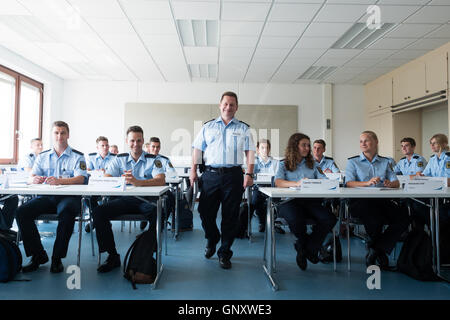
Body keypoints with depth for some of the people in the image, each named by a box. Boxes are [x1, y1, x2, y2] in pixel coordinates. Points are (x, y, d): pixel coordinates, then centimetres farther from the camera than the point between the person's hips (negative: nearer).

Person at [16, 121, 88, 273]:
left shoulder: (77, 156, 6)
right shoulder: (43, 156, 19)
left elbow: (80, 178, -10)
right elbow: (31, 177, 11)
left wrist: (60, 181, -29)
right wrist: (35, 179, -16)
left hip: (69, 196, -4)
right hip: (46, 197, 4)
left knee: (67, 211, -36)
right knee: (21, 212, -20)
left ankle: (57, 258, -20)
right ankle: (38, 255, -7)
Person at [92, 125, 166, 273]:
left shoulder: (153, 160, 5)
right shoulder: (119, 159, 14)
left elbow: (161, 180, -15)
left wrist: (138, 182, -33)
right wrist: (122, 179, -22)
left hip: (145, 200, -3)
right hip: (124, 200, 3)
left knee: (157, 211, -35)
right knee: (98, 212, -20)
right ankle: (113, 256, -7)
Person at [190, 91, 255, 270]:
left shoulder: (243, 129, 12)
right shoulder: (208, 127, 14)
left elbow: (250, 152, 6)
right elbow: (197, 149, 11)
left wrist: (249, 174, -5)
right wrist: (193, 170, 1)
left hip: (233, 175, 0)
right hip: (210, 174, 1)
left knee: (230, 215, 1)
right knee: (205, 211, 1)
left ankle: (224, 253, 15)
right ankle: (212, 239, 30)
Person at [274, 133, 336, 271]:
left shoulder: (313, 164, 24)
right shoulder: (283, 164, 11)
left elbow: (324, 180, 10)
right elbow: (278, 182, -8)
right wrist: (297, 183, -25)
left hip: (311, 201, 4)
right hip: (291, 201, -3)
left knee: (329, 219, -25)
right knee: (296, 221, -36)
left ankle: (308, 249, 0)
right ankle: (306, 248, 2)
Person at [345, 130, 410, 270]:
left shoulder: (385, 162, 21)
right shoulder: (353, 162, 12)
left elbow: (396, 182, 10)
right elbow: (349, 183, -5)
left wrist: (390, 183, -15)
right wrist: (367, 183, -22)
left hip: (382, 200, 4)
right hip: (360, 201, -3)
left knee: (403, 217, -25)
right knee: (375, 219, -35)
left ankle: (375, 250, -11)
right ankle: (380, 253, -4)